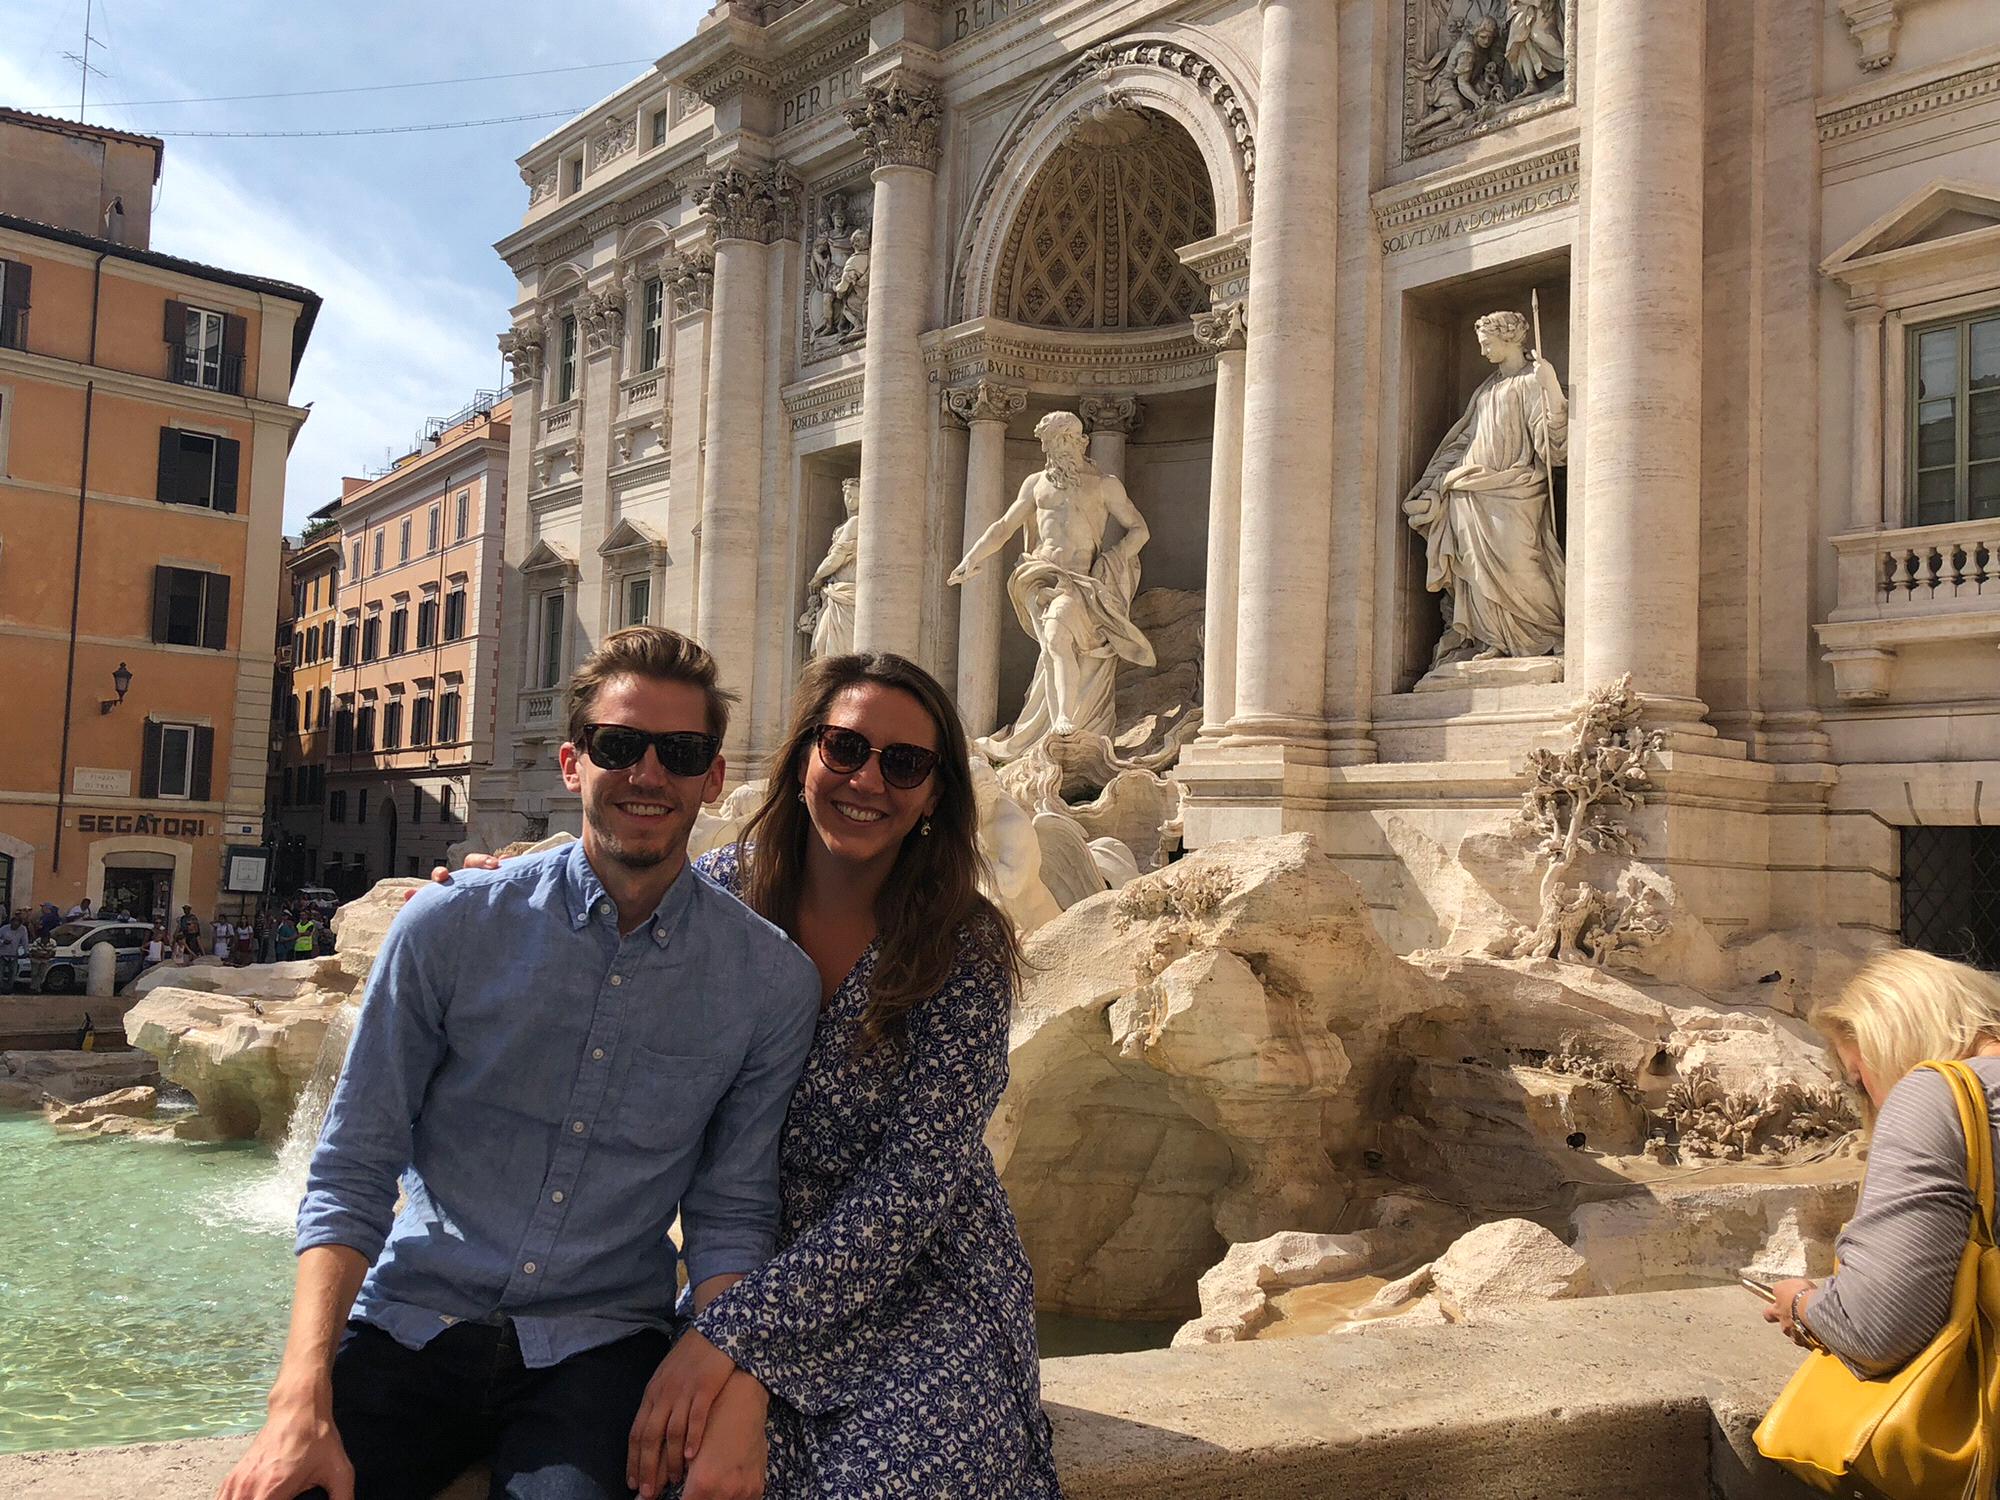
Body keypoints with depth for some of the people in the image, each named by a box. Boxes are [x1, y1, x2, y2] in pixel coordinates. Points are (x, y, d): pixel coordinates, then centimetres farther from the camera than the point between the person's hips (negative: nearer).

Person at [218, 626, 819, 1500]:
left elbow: (729, 1220, 0)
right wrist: (303, 1402, -15)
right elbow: (351, 1175, -3)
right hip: (414, 1322, 1)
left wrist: (735, 1409, -16)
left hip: (597, 1342, 0)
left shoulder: (772, 984, -3)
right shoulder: (448, 928, -4)